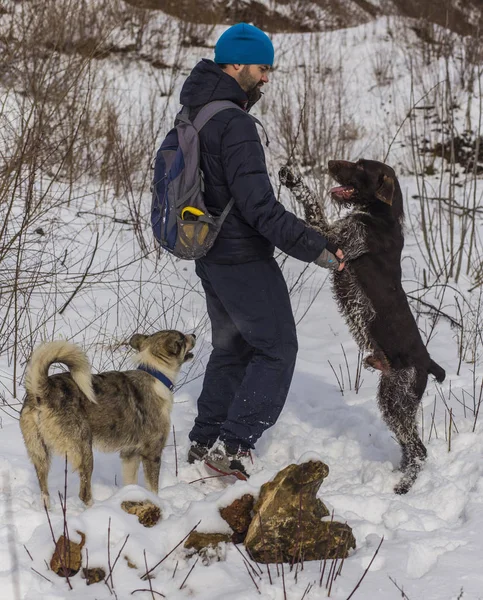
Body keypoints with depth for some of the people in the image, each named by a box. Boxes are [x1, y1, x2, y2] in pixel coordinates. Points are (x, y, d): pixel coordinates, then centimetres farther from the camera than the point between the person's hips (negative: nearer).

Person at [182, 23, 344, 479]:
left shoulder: (195, 113, 7)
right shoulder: (234, 125, -23)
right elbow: (260, 207, -27)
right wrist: (316, 248, -25)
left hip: (210, 257, 9)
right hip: (245, 260, -9)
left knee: (230, 347, 21)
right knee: (277, 348, 2)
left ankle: (205, 441, 26)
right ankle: (234, 445, 0)